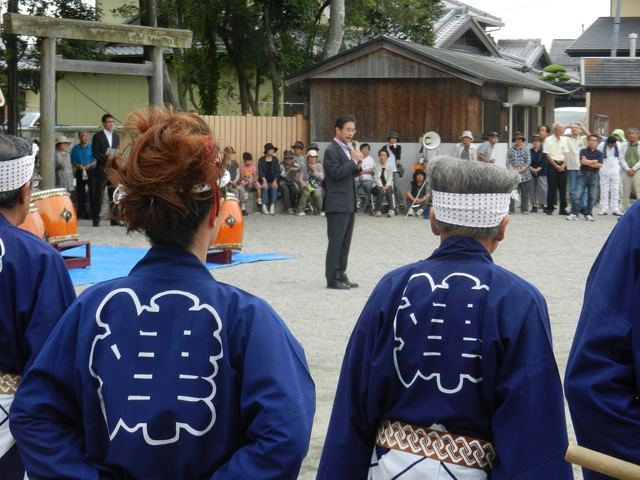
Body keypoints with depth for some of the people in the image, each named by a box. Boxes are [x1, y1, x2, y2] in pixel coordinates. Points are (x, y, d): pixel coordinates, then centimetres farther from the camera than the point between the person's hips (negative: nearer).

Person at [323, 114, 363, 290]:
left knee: (345, 242, 10)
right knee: (335, 242, -6)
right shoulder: (331, 150, -12)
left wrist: (358, 165, 0)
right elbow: (336, 173, -21)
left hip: (349, 203, 9)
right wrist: (353, 160, -17)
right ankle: (332, 279, -4)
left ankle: (341, 275, 15)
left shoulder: (349, 149, 16)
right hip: (337, 203, -9)